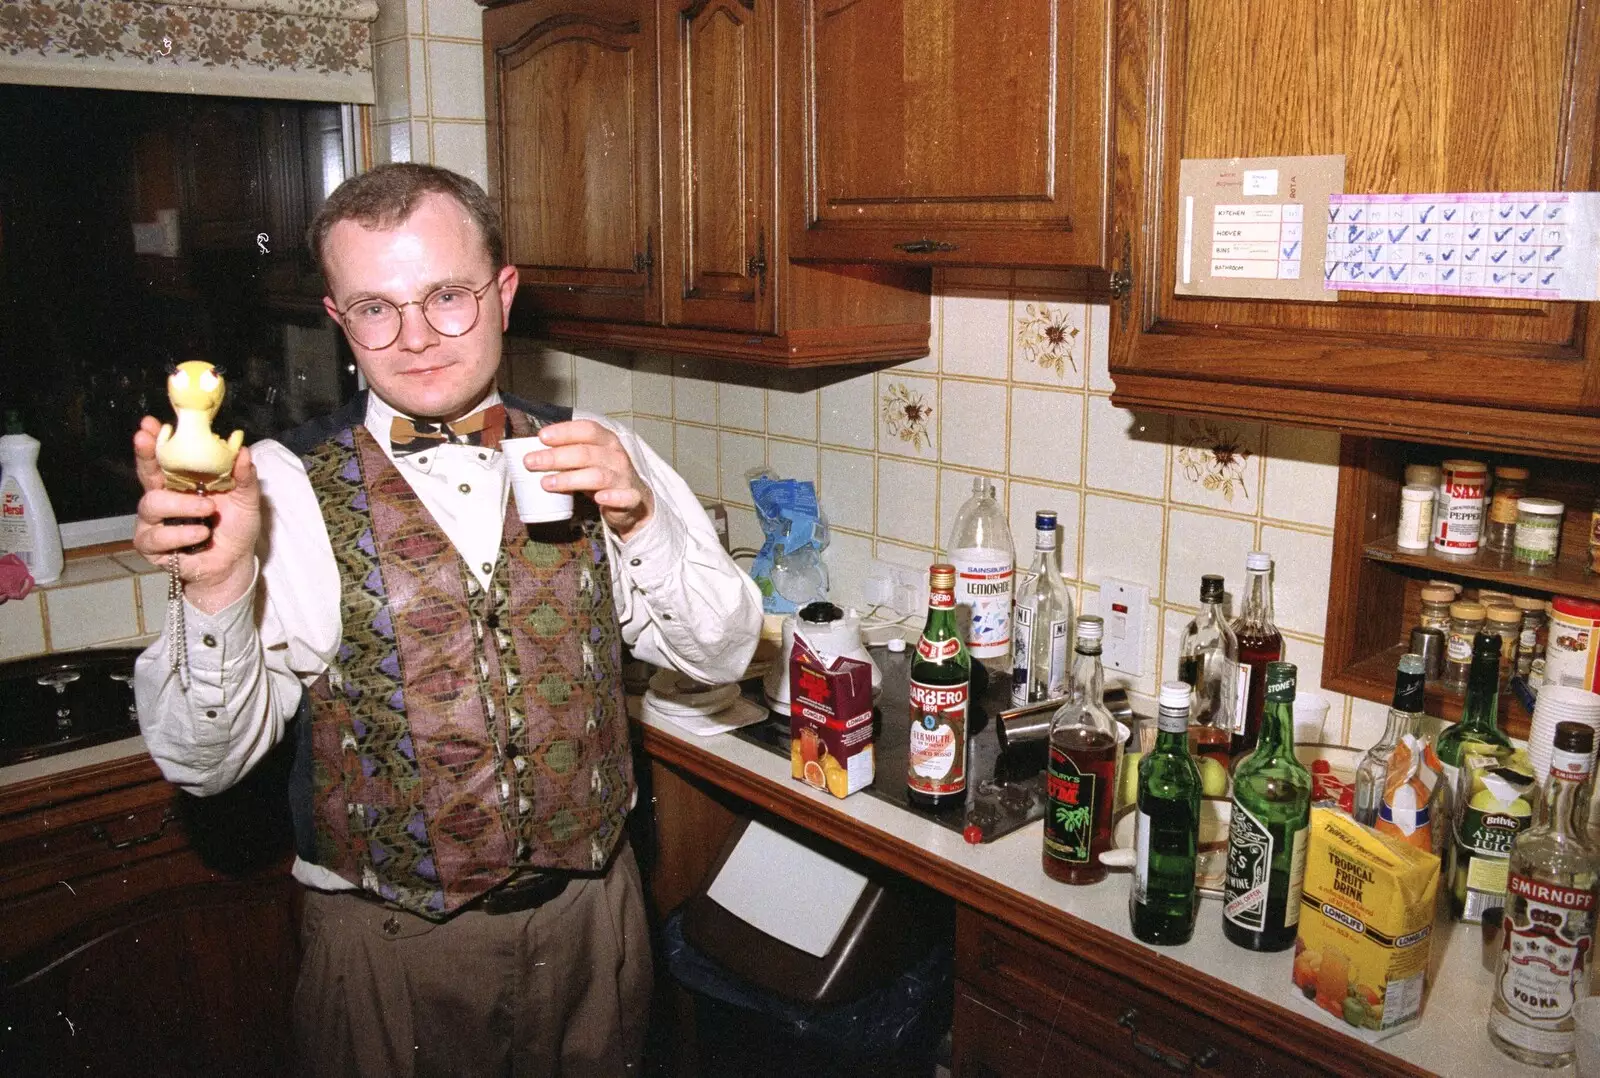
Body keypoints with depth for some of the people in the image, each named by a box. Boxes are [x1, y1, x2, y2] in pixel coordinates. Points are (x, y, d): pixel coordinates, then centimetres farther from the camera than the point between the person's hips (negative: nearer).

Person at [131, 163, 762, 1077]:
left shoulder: (594, 457, -3)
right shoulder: (284, 489, -12)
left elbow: (722, 654, -3)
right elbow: (204, 760, -13)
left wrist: (639, 519, -19)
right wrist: (217, 584, -31)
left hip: (591, 914, 3)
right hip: (390, 944, -2)